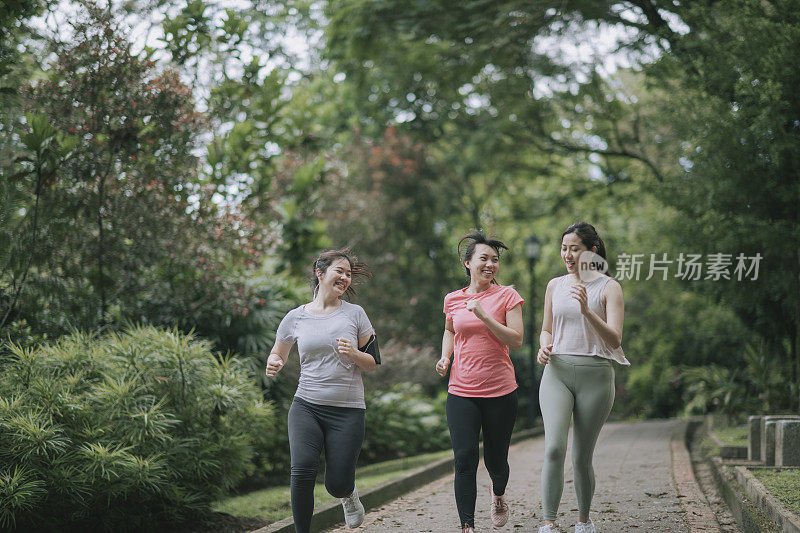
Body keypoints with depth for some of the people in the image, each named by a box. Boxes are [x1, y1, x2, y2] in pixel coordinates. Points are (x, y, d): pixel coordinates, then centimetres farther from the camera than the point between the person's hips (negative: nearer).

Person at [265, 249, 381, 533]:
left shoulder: (355, 313, 4)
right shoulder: (296, 317, 5)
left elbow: (373, 363, 8)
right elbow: (278, 353, 20)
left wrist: (353, 353, -14)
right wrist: (273, 364, -4)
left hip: (348, 410, 0)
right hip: (306, 405, 0)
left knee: (337, 485, -1)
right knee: (302, 470, -22)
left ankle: (349, 494, 37)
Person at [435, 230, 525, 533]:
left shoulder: (507, 296, -1)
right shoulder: (453, 300, 7)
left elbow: (516, 340, -10)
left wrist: (484, 316, -18)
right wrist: (445, 356, 9)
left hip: (500, 391, -1)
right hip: (461, 391, 1)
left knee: (495, 460, 9)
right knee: (464, 459, -10)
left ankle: (498, 494, 44)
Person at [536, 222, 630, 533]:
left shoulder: (609, 288, 0)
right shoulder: (555, 286, 12)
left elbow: (614, 340, -10)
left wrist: (587, 311, -24)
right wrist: (544, 347, -1)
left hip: (595, 376, -2)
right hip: (557, 372, 2)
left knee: (582, 458, 3)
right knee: (554, 448, -19)